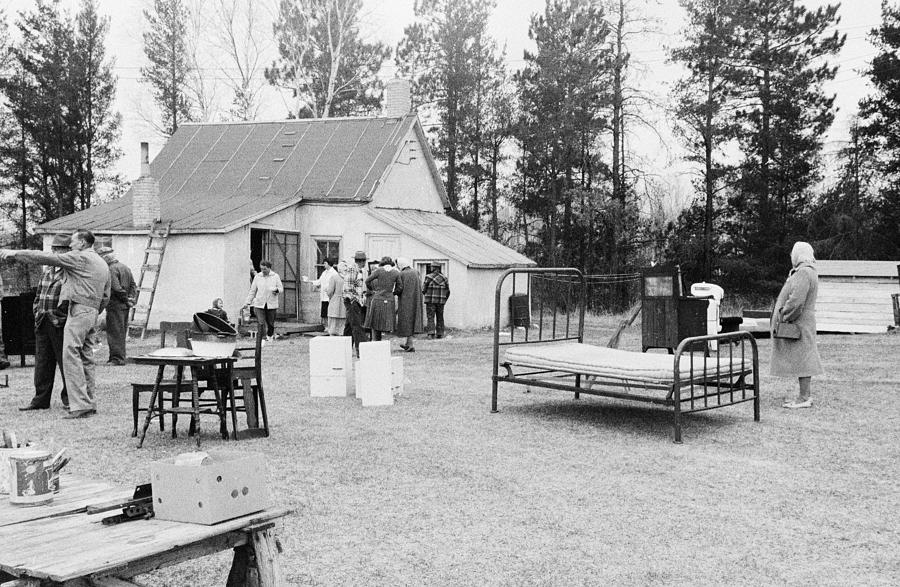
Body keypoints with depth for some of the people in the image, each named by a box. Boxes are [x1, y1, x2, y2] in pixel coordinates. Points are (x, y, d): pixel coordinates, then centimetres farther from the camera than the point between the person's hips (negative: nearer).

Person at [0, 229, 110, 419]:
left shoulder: (80, 257, -6)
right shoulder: (103, 264, 20)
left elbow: (46, 258, -6)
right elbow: (105, 297, 21)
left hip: (78, 310, -9)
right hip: (92, 313, 9)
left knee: (71, 355, -11)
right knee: (86, 358, 11)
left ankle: (80, 405, -17)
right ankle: (89, 404, 13)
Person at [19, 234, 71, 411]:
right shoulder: (47, 270, 17)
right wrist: (37, 310, 14)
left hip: (61, 323, -7)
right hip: (42, 322, 7)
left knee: (65, 361, 0)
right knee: (42, 362, 9)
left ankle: (68, 397, 12)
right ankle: (41, 399, 15)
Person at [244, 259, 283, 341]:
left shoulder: (275, 276, 3)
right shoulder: (257, 277, 5)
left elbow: (281, 288, 5)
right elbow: (252, 291, 11)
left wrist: (276, 289, -19)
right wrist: (248, 302, 7)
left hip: (271, 304, 0)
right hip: (259, 304, 0)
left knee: (270, 323, 9)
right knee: (261, 324, -10)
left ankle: (270, 336, 32)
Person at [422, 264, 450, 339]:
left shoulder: (428, 277, -7)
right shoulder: (444, 278, 2)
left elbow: (423, 290, -2)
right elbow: (448, 291, 6)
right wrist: (444, 300, 20)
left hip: (430, 301, -3)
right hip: (441, 301, 3)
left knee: (430, 317, 0)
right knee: (440, 318, 12)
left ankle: (431, 333, -12)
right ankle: (440, 334, 12)